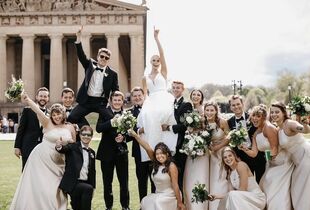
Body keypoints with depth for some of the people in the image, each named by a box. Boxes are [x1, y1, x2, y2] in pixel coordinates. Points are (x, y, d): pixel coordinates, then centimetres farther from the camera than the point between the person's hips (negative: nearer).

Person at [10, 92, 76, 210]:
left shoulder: (70, 127, 3)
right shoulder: (48, 124, -6)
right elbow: (38, 111, -23)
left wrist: (67, 141, -8)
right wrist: (28, 101, -38)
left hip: (57, 164, 3)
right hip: (41, 159, -3)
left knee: (53, 189, 6)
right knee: (38, 186, 0)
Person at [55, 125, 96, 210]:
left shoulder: (92, 152, 14)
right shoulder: (73, 147, -2)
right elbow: (65, 148, -25)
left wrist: (93, 186, 13)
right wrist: (59, 146, -49)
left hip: (85, 183, 6)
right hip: (72, 183, -6)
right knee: (88, 188, -31)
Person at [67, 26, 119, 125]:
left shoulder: (112, 74, 2)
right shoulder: (90, 65, 7)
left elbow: (116, 91, 2)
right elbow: (81, 56, -6)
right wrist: (78, 38, -19)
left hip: (101, 103, -1)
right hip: (86, 101, 1)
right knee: (70, 119, -11)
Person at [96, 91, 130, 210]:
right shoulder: (105, 112, -1)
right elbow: (98, 128, -14)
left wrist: (123, 138, -17)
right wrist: (111, 121, -26)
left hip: (121, 151, 1)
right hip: (107, 152, -1)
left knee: (124, 181, 5)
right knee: (107, 181, 10)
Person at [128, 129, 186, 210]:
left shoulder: (171, 166, -14)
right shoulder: (156, 163, 2)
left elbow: (175, 186, -14)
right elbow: (147, 148, -7)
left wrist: (179, 202, -11)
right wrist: (135, 135, -13)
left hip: (170, 196, -6)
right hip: (158, 195, 6)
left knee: (157, 202, -27)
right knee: (145, 202, -14)